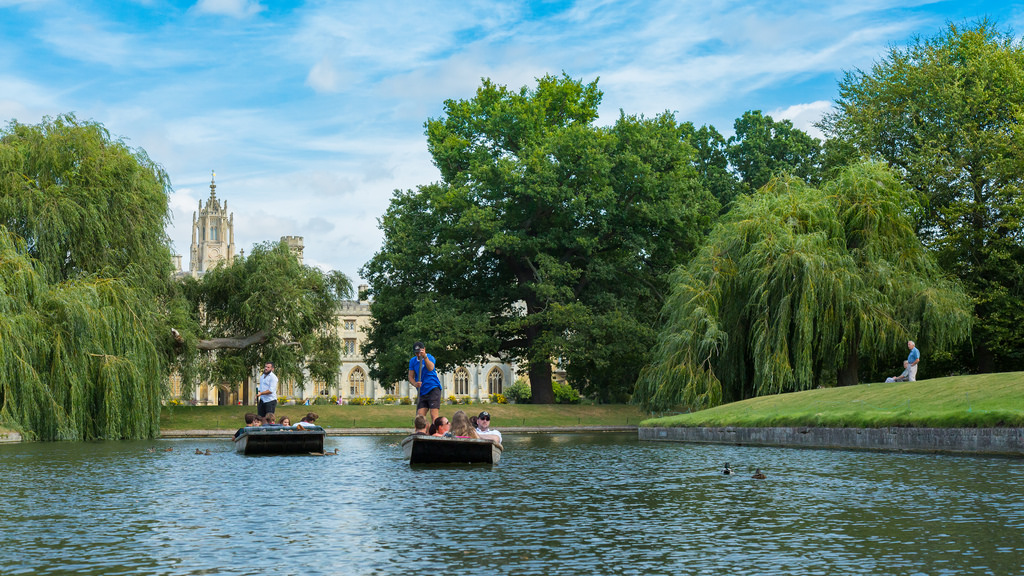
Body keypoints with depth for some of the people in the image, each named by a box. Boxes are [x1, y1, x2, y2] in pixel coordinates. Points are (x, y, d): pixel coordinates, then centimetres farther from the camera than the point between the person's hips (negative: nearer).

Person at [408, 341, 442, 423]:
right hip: (422, 392, 6)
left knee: (434, 416, -14)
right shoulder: (412, 361, 10)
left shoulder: (430, 357, -5)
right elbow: (410, 377, 8)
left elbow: (431, 368, -27)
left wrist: (424, 356, -42)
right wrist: (415, 383, -14)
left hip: (433, 389, -5)